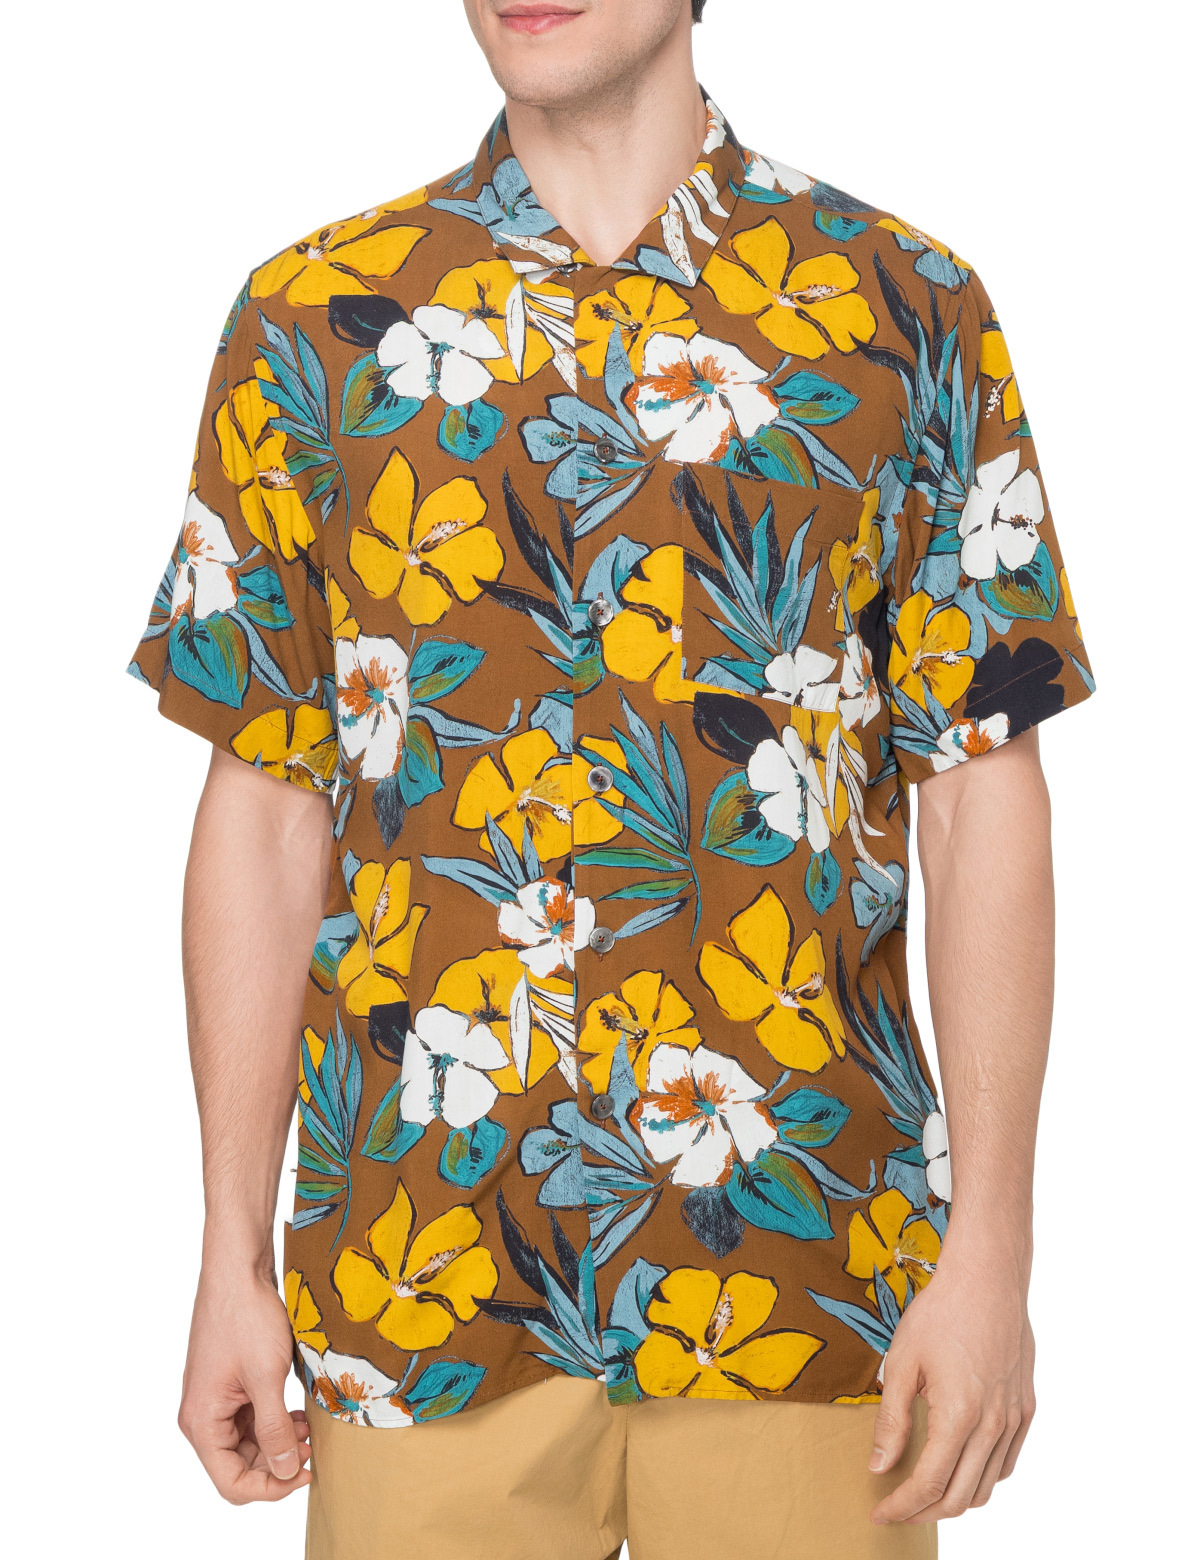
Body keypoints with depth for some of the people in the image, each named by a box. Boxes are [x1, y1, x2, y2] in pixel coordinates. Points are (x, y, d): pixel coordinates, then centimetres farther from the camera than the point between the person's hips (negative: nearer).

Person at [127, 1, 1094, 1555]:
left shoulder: (903, 309, 2)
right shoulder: (316, 318, 5)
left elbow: (983, 793, 0)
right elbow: (266, 805, 4)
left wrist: (990, 1250, -6)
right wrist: (233, 1258, 2)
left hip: (801, 1251, 0)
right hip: (422, 1268, 1)